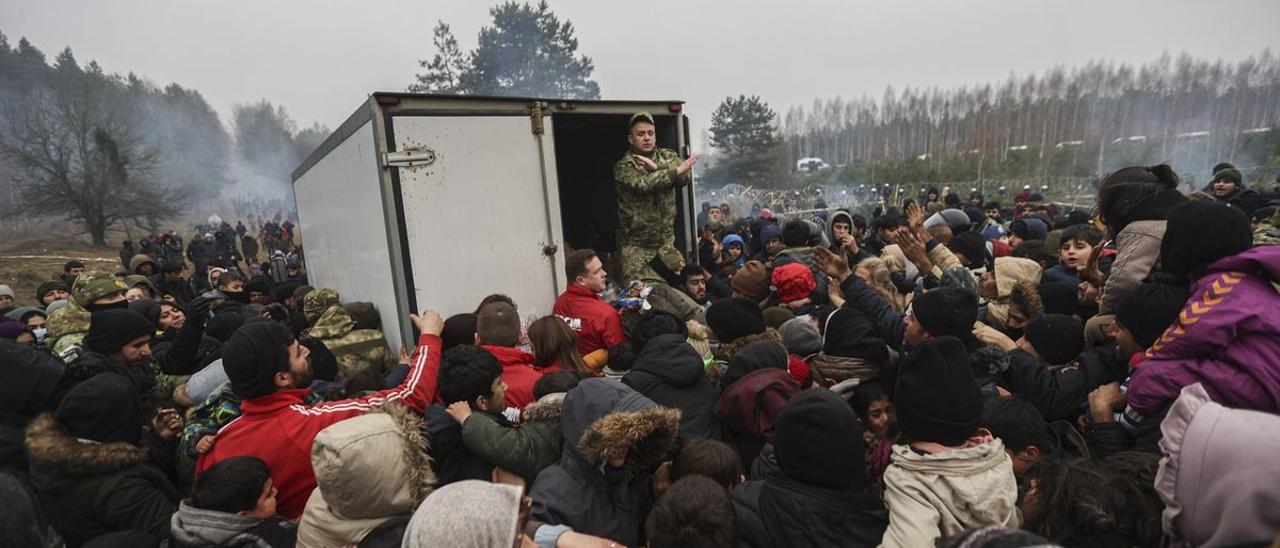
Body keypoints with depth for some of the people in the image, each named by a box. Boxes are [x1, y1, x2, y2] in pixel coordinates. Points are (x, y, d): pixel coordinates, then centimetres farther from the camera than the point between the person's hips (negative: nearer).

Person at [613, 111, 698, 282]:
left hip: (666, 240, 4)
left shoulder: (668, 156, 7)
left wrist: (657, 167, -22)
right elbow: (643, 184, -26)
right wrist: (677, 169, -24)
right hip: (636, 244, -4)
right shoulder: (623, 166, -7)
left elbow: (686, 177, -11)